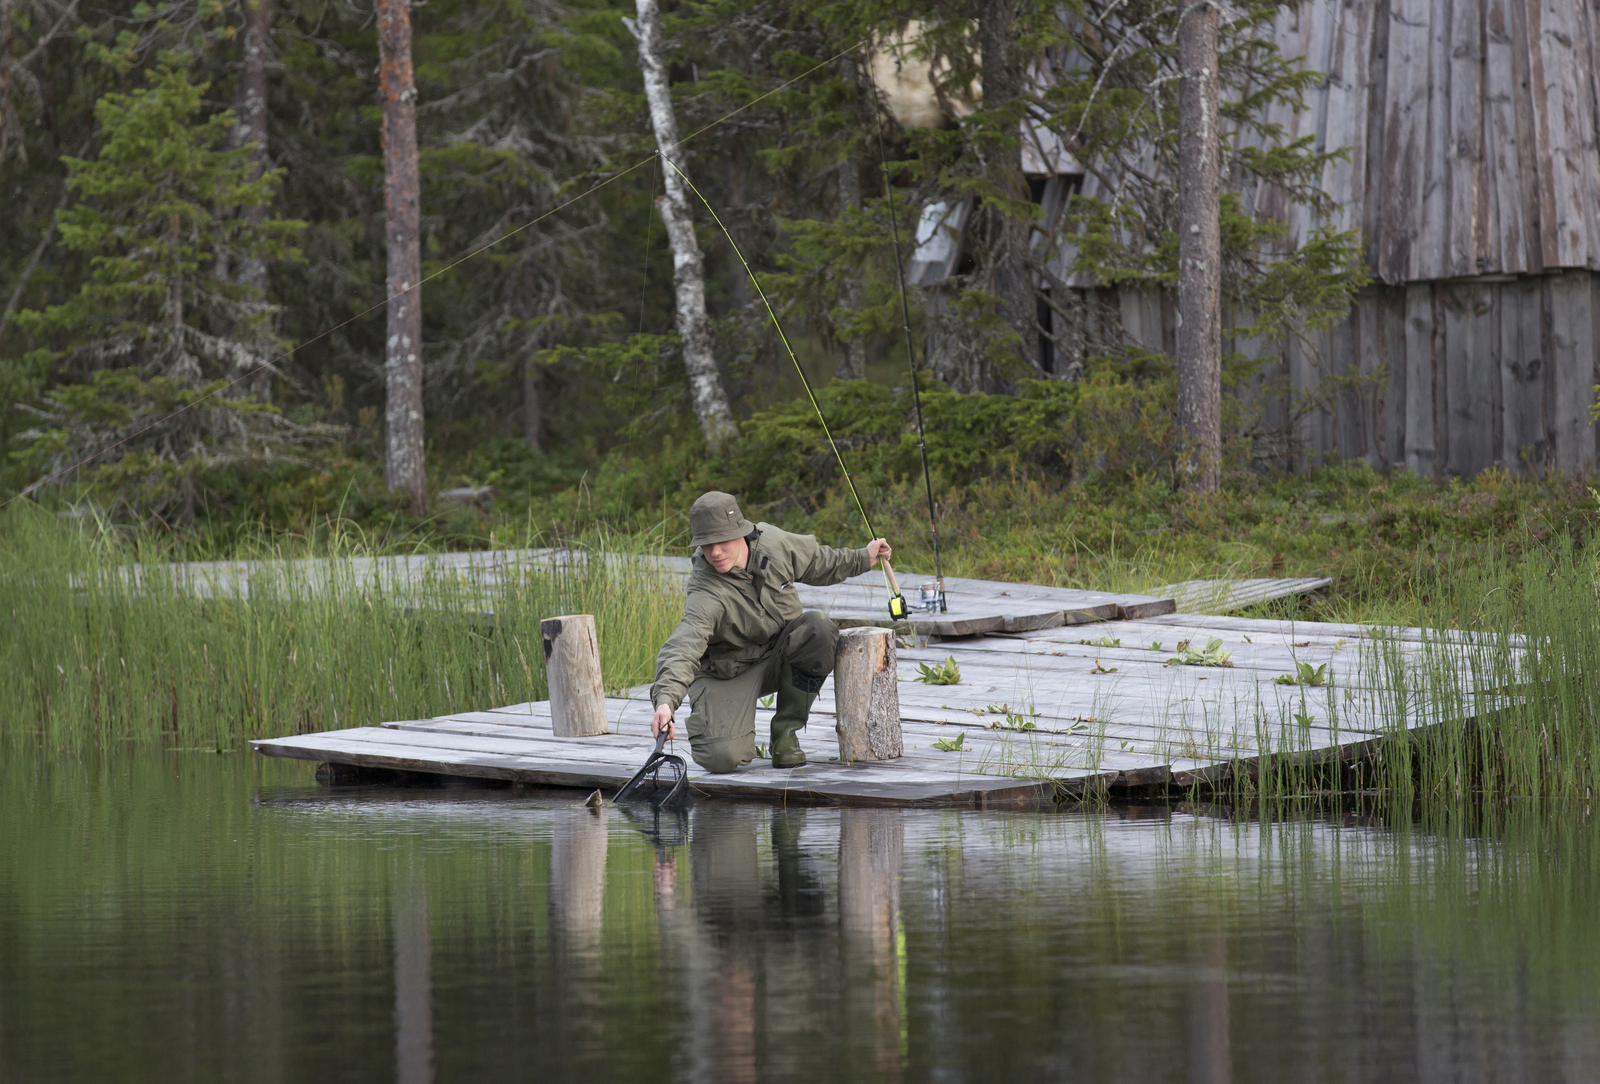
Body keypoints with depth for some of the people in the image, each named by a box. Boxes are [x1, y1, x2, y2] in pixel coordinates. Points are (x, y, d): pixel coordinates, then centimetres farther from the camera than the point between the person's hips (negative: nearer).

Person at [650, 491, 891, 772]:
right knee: (721, 758, -27)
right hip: (730, 673, -5)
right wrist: (665, 700, -62)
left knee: (818, 630, -28)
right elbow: (683, 646, -46)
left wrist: (863, 558, 21)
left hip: (779, 654, 5)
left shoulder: (772, 542, -13)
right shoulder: (706, 596, -31)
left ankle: (785, 731, -11)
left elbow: (816, 562, 11)